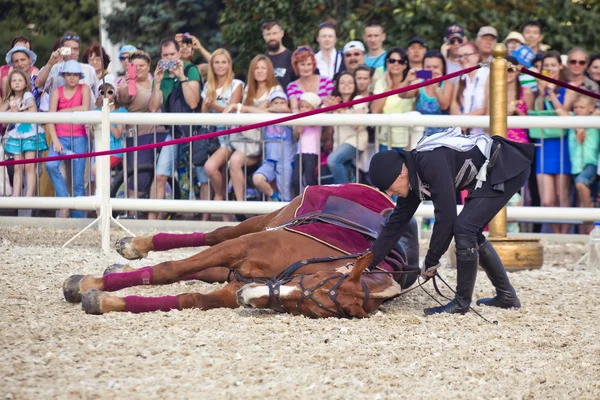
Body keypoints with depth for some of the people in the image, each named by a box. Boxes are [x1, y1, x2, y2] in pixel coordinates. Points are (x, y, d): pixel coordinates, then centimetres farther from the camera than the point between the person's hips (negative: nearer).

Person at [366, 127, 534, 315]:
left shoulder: (432, 163, -28)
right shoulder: (413, 178, 1)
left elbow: (446, 216, -28)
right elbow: (396, 223, 9)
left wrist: (430, 262, -18)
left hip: (507, 170, -10)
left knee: (463, 229, -15)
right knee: (471, 232, 15)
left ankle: (461, 303, -6)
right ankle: (506, 296, 25)